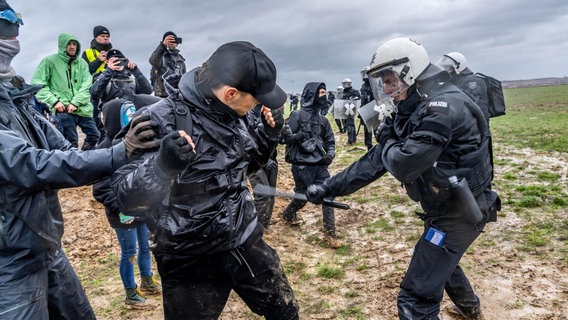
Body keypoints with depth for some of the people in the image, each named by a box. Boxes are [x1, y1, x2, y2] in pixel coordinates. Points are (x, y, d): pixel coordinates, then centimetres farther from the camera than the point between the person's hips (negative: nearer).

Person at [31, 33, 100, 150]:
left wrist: (75, 102, -11)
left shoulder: (82, 63, 12)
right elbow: (37, 83, -2)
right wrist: (54, 101, -11)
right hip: (63, 110, -4)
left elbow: (87, 86, 2)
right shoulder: (50, 61, 2)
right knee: (71, 144, -4)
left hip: (83, 108, 4)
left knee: (94, 136, 7)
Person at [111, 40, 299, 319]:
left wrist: (269, 133, -4)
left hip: (245, 243, 6)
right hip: (191, 260, -6)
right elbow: (126, 198, -24)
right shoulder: (163, 120, -24)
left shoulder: (235, 112, -3)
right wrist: (163, 166, -43)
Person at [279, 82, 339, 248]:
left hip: (319, 165, 5)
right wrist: (297, 136, -30)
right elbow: (284, 137, -10)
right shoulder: (298, 115, -7)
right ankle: (288, 214, 41)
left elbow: (330, 141, 17)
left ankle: (330, 234, 8)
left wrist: (330, 154, -3)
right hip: (302, 165, -5)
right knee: (303, 196, 8)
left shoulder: (323, 120, 10)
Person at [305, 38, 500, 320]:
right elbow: (376, 160, 2)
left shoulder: (444, 107, -26)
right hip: (446, 206, 10)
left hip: (459, 213, -10)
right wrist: (329, 187, -3)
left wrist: (387, 141, -9)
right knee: (438, 260, 35)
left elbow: (403, 165, -32)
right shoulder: (415, 111, 4)